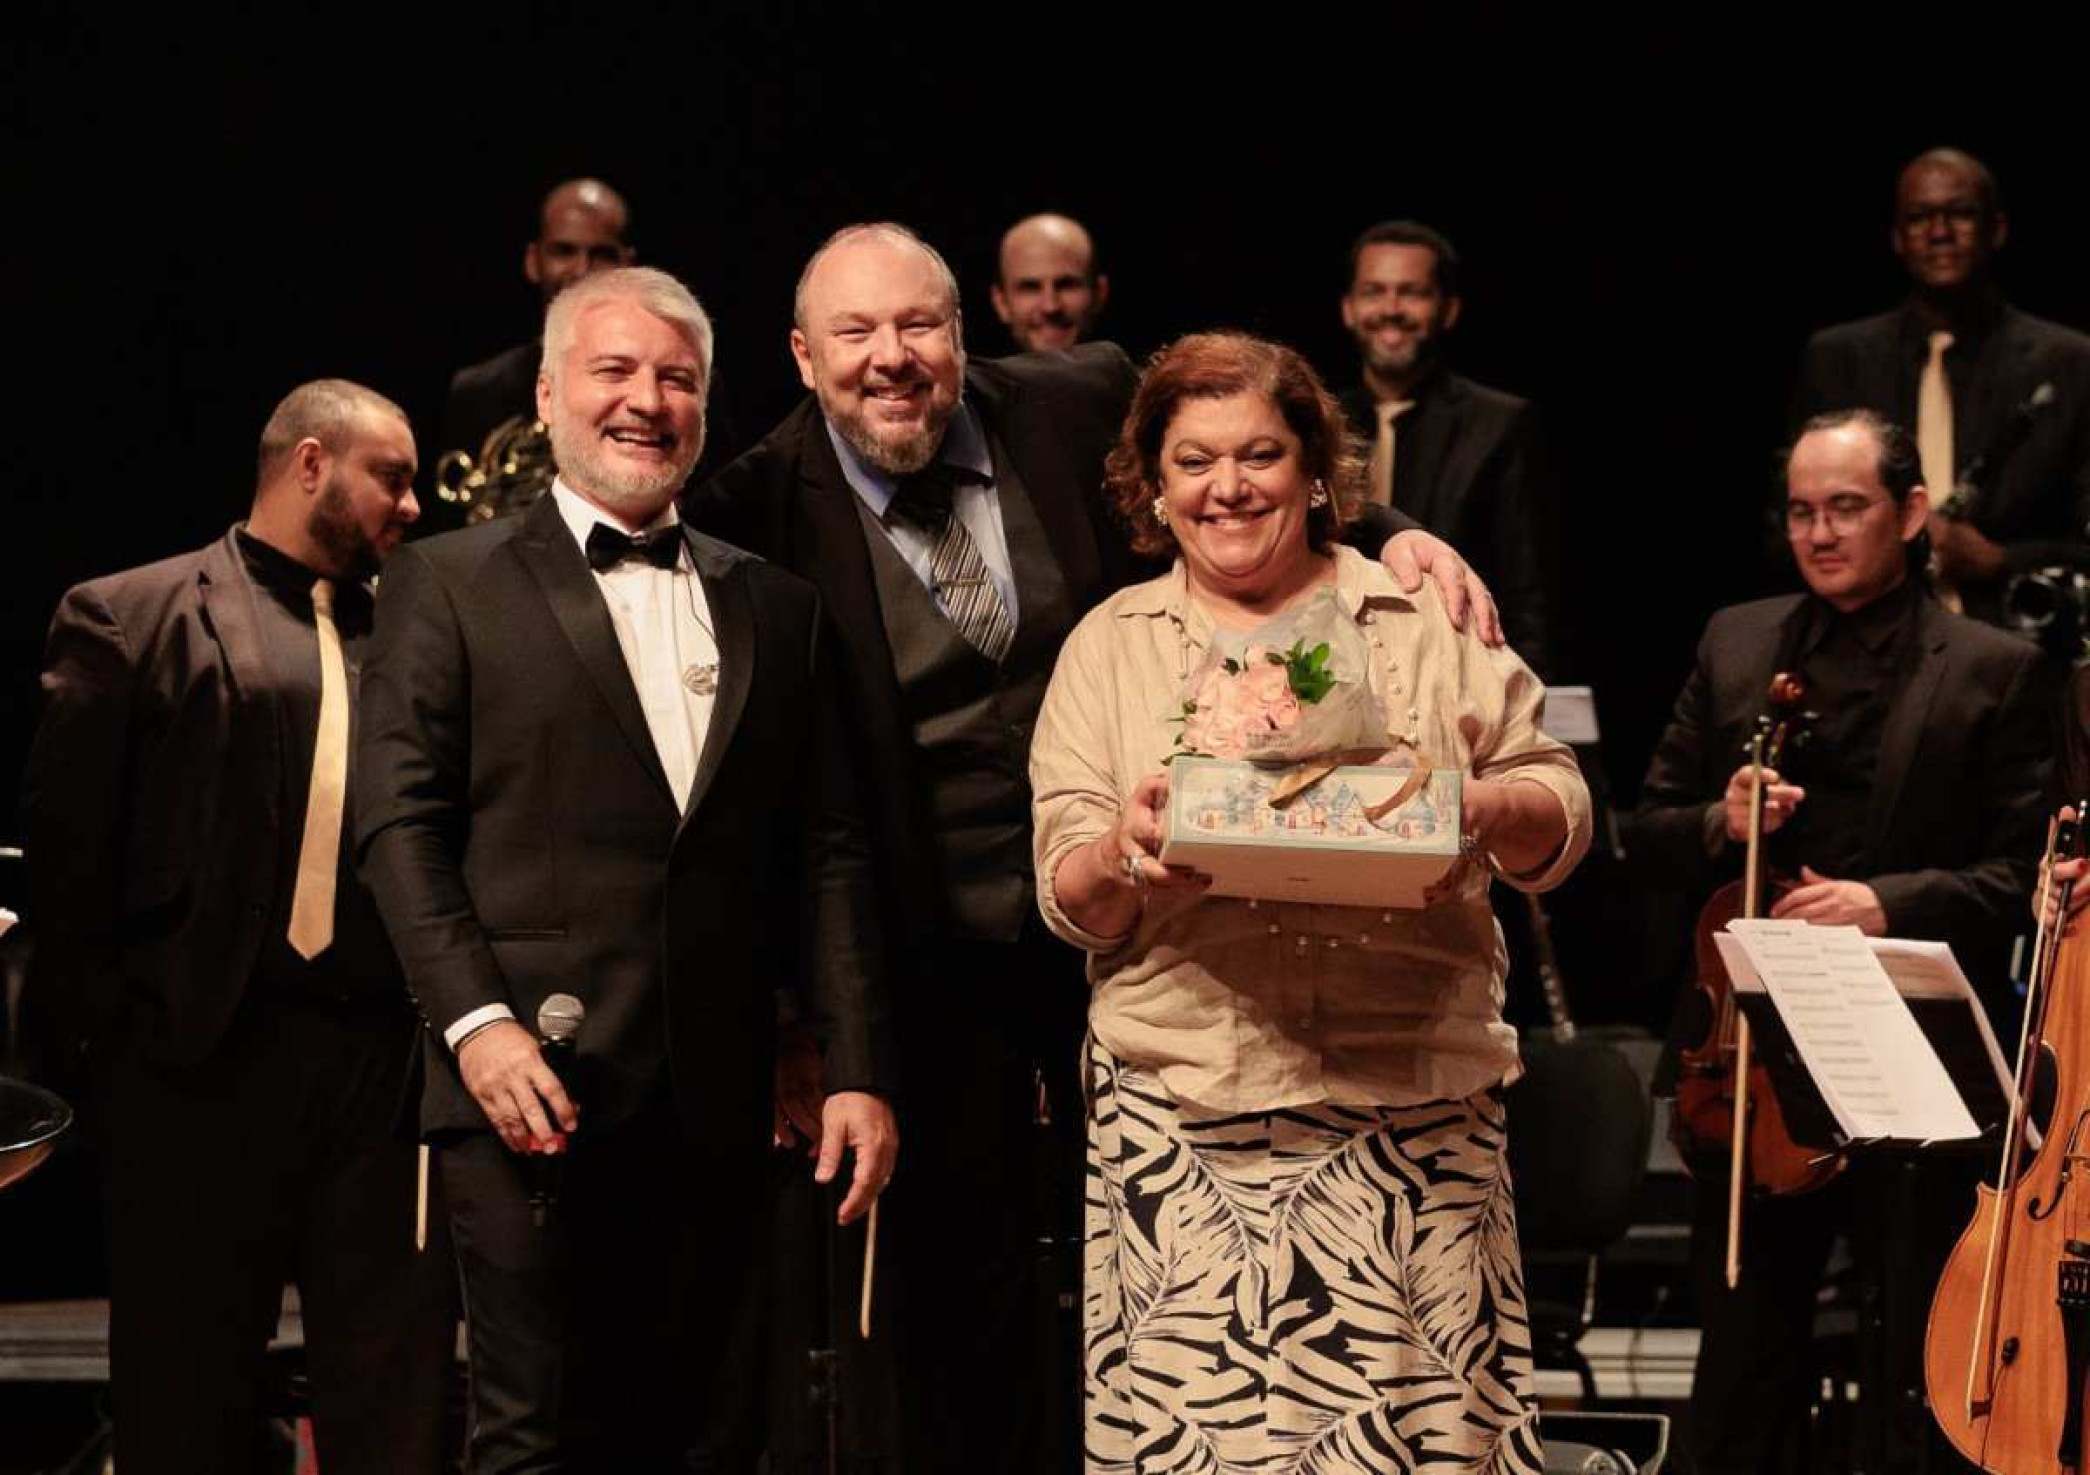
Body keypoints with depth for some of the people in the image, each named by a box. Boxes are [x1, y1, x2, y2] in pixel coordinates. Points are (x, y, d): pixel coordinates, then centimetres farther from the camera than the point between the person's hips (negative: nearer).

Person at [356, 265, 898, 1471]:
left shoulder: (778, 606, 16)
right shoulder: (448, 583, 6)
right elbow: (401, 823, -2)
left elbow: (828, 854, 12)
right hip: (536, 1087, -3)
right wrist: (476, 1022, -14)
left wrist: (858, 1069, 4)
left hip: (720, 1102, 3)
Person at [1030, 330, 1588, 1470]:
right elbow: (1067, 897, 6)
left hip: (1413, 1106, 0)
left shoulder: (1429, 620, 10)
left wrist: (1488, 808, -14)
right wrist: (1123, 857, -16)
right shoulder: (1110, 647, 12)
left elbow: (1561, 820, 8)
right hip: (1185, 1117, 0)